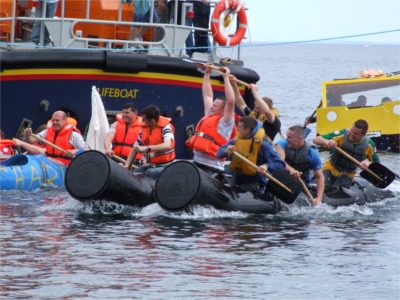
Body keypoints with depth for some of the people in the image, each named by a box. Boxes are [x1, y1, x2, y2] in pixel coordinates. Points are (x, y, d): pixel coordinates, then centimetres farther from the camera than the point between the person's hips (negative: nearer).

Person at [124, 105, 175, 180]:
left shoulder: (165, 127, -13)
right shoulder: (143, 127, 6)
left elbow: (167, 145, -32)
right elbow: (135, 148, 14)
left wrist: (146, 148, -39)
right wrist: (127, 165, 1)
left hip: (164, 166, -6)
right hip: (149, 165, 6)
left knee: (151, 173, -36)